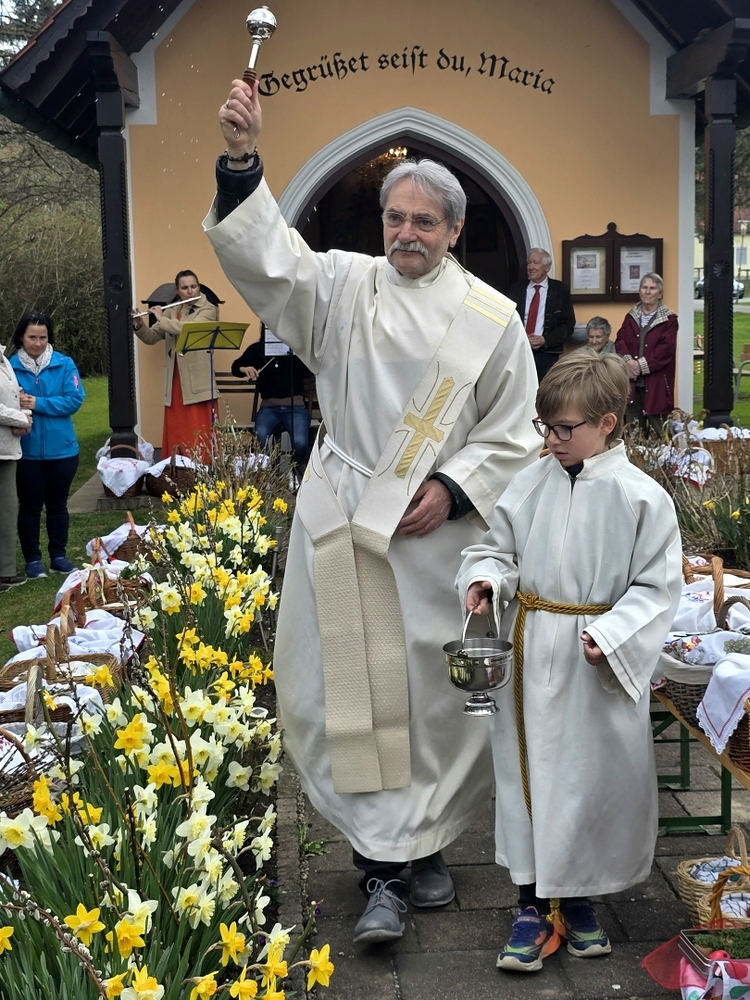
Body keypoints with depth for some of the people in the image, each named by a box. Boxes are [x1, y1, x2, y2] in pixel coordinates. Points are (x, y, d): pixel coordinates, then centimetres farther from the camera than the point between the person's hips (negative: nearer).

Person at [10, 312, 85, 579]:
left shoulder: (64, 364, -3)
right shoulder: (11, 366, -4)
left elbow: (75, 399, -10)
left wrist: (37, 403, -18)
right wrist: (17, 408, -25)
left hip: (61, 448, 1)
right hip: (26, 451, -1)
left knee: (57, 504, 14)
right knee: (30, 505, 9)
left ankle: (58, 555, 27)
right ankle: (32, 559, 20)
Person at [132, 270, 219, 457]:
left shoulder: (208, 309, -1)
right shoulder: (171, 312, 14)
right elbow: (151, 337, 14)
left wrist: (162, 319, -13)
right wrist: (138, 325, -6)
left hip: (197, 381, -5)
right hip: (175, 381, 5)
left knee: (199, 431, -7)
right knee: (176, 431, 6)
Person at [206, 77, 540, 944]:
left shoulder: (490, 317, 2)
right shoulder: (345, 286, 2)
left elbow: (515, 431, 5)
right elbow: (267, 255, -15)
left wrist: (453, 489, -9)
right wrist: (241, 159, -29)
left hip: (437, 531, 0)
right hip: (343, 528, 0)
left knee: (436, 690, 7)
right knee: (351, 688, 1)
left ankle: (423, 841, 28)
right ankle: (382, 870, 11)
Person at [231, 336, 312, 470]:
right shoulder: (257, 349, 10)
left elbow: (308, 372, -9)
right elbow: (235, 367, 9)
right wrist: (244, 369, -14)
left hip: (296, 408, -1)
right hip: (269, 408, 1)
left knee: (300, 442, -28)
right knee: (260, 439, -30)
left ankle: (299, 467, 6)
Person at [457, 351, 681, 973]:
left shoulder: (641, 497, -9)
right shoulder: (532, 483, 1)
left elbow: (658, 587, -7)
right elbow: (499, 546, 12)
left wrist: (611, 634, -19)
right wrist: (486, 577, -9)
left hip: (598, 667, -3)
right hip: (529, 659, 3)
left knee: (594, 777, 9)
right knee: (529, 774, 9)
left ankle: (578, 898, 31)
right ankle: (535, 905, 23)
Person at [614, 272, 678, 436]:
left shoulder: (669, 319, -1)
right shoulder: (631, 316, 13)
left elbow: (666, 349, -12)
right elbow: (620, 341, 4)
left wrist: (641, 364, -16)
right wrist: (628, 361, -15)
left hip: (656, 384, -4)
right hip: (632, 382, 4)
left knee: (657, 430, -1)